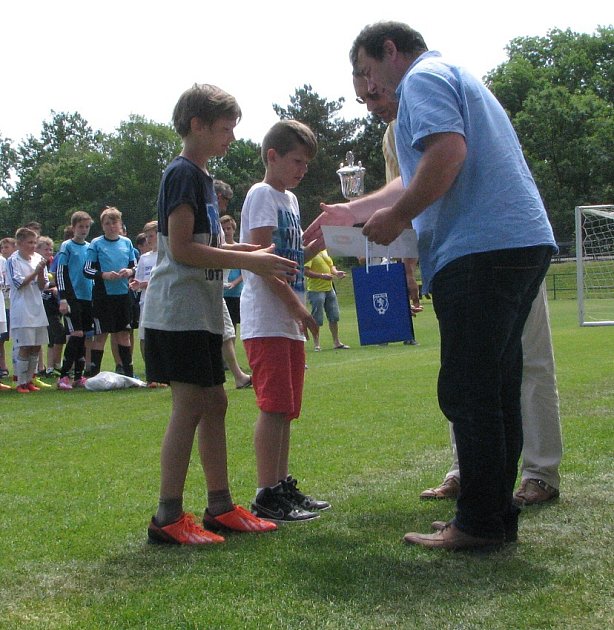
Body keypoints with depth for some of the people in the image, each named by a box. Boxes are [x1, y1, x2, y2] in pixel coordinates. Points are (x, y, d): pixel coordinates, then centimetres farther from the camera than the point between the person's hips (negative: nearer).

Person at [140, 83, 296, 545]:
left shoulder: (202, 176, 19)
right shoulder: (182, 174, -11)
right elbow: (180, 248, -18)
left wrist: (251, 252, 11)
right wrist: (248, 261, -17)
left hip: (202, 312, 10)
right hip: (178, 311, -10)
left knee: (214, 403, 10)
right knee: (190, 406, -9)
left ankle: (221, 506, 16)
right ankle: (168, 517, -4)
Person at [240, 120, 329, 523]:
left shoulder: (290, 199, 20)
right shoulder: (262, 195, -8)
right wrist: (296, 305, -19)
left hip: (289, 322, 9)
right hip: (266, 320, -9)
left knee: (286, 408, 12)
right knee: (274, 407, -10)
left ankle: (283, 487, 19)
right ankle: (267, 496, -6)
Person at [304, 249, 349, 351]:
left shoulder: (324, 250, 12)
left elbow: (331, 265, 21)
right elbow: (306, 271, -20)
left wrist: (336, 272, 0)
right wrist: (322, 275, -24)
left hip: (329, 288, 8)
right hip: (316, 290, -8)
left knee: (334, 317, 11)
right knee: (317, 320, -2)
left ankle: (336, 342, 22)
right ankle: (316, 345, 9)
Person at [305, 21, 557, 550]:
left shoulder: (423, 78, -1)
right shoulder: (456, 80, 30)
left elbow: (448, 153, -20)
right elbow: (417, 183, 33)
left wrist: (397, 217, -11)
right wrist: (353, 212, 34)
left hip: (481, 249, -10)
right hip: (523, 243, 10)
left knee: (468, 393, -6)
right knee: (495, 390, 12)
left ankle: (479, 524, -2)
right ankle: (498, 516, 18)